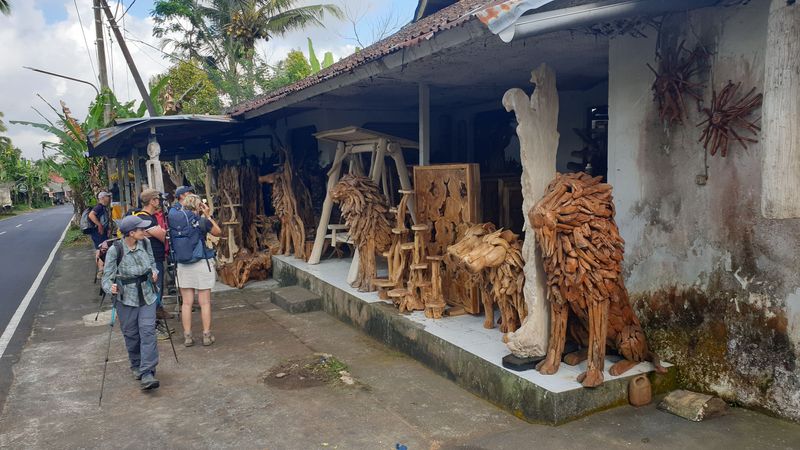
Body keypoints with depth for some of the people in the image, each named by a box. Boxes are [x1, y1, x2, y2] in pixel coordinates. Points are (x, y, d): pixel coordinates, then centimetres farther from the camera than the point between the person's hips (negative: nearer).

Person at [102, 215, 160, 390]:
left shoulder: (145, 243, -3)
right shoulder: (115, 250, -15)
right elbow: (107, 276, -11)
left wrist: (154, 271, -5)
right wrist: (110, 288, -31)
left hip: (147, 295, 2)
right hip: (126, 298, -2)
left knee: (148, 332, -8)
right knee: (131, 334, 9)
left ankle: (147, 373, -9)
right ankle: (136, 366, 34)